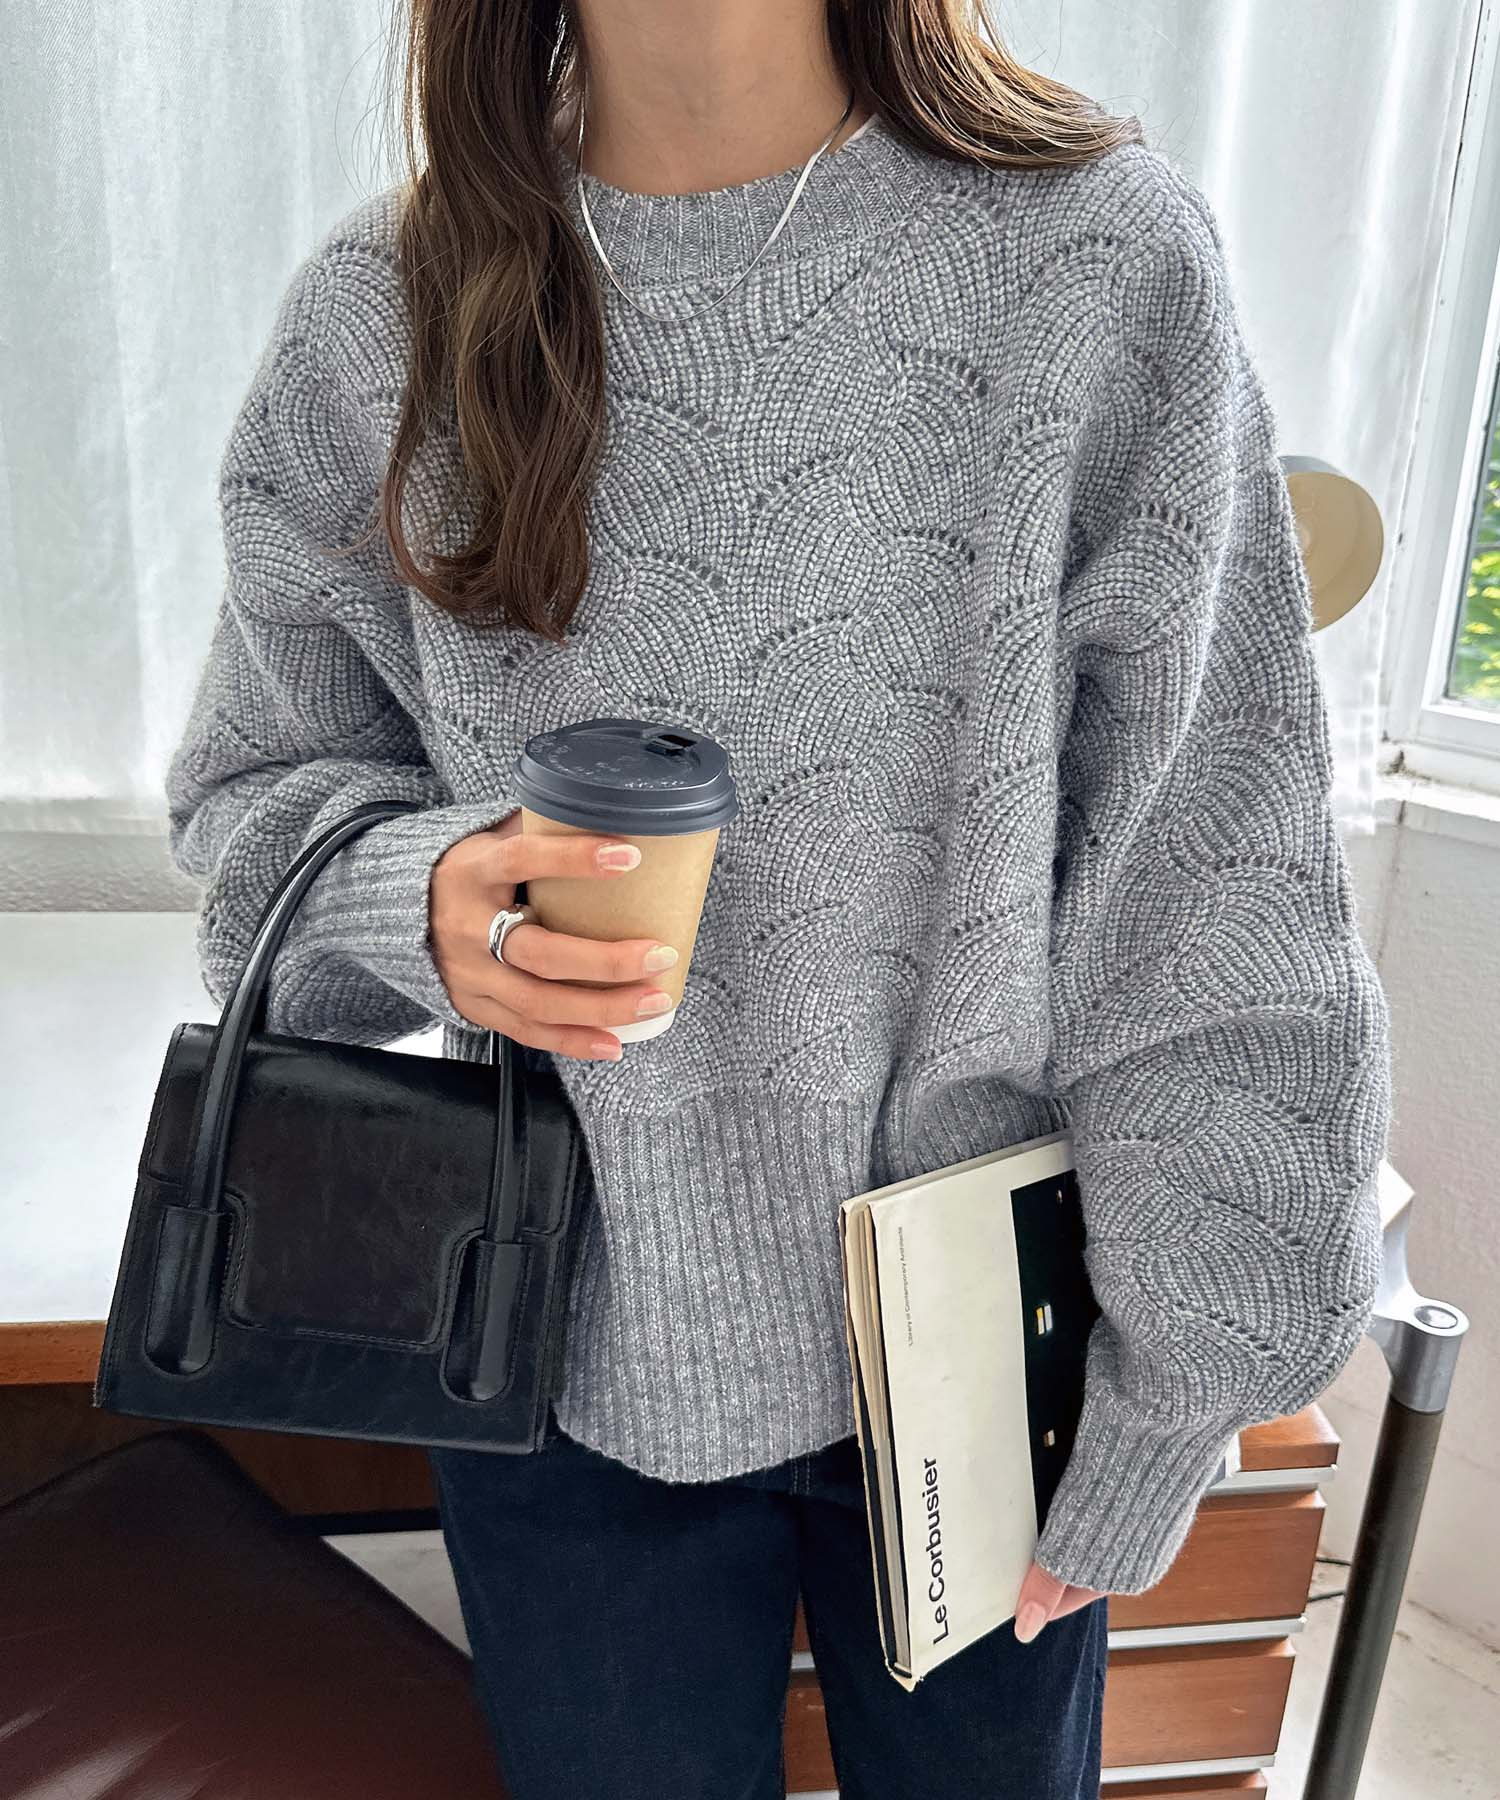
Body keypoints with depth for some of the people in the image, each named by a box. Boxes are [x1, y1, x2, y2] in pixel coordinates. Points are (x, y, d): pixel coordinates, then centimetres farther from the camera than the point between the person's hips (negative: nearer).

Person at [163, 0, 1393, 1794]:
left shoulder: (1103, 258, -12)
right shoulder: (379, 313, -5)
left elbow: (1220, 904, -11)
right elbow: (263, 787, 4)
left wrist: (1160, 1415, -7)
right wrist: (422, 900, -20)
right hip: (569, 1347, 2)